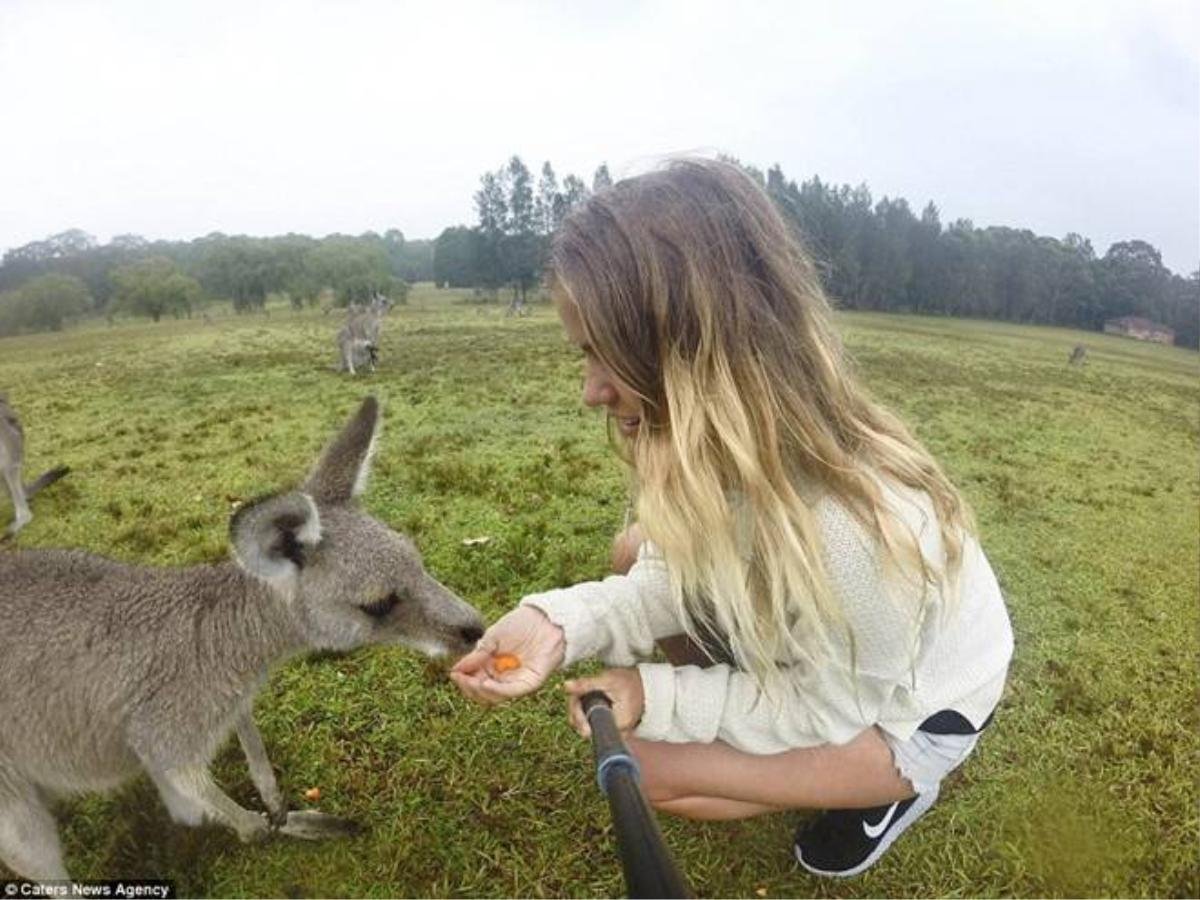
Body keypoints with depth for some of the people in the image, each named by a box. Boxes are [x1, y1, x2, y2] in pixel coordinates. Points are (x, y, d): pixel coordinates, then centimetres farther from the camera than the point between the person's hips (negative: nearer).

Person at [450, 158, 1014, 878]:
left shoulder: (858, 527, -43)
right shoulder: (723, 441, -23)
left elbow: (831, 707, -24)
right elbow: (677, 581, -12)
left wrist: (658, 697, -23)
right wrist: (562, 622, -30)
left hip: (910, 707, -6)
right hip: (806, 639, 6)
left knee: (648, 764, -14)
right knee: (638, 552, -2)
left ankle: (898, 787, 6)